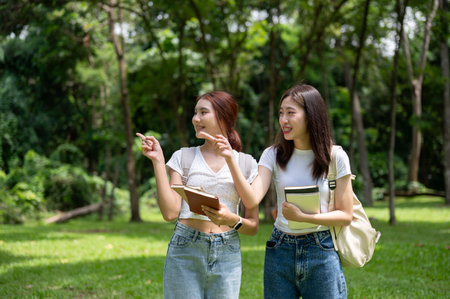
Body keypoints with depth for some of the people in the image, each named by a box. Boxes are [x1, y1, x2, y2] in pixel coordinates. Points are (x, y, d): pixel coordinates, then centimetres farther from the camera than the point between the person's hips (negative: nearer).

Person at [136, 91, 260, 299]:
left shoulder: (246, 163, 8)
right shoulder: (183, 157, 7)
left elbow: (253, 227, 8)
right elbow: (170, 213, -5)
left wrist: (232, 220, -13)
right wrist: (158, 162, -5)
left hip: (226, 256, 1)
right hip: (185, 251, -1)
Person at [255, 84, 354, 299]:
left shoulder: (336, 158, -3)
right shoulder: (273, 155, 2)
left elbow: (346, 216, -4)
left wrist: (303, 217, -17)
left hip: (321, 252, -2)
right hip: (280, 250, 2)